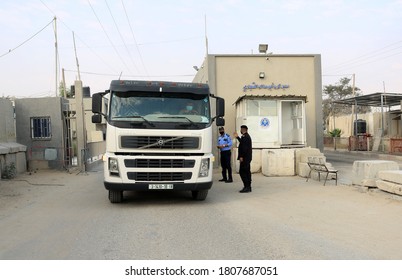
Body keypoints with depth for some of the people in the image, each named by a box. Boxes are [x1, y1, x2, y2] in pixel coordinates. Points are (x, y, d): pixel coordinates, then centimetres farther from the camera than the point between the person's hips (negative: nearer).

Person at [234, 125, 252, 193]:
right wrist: (237, 137, 35)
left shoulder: (244, 136, -16)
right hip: (247, 157, 10)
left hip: (245, 157, -10)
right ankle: (248, 187, 17)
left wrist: (241, 156, -23)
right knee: (247, 172, 13)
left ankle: (246, 187, -9)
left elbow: (244, 147, -23)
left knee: (242, 172, -8)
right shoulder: (247, 136, 15)